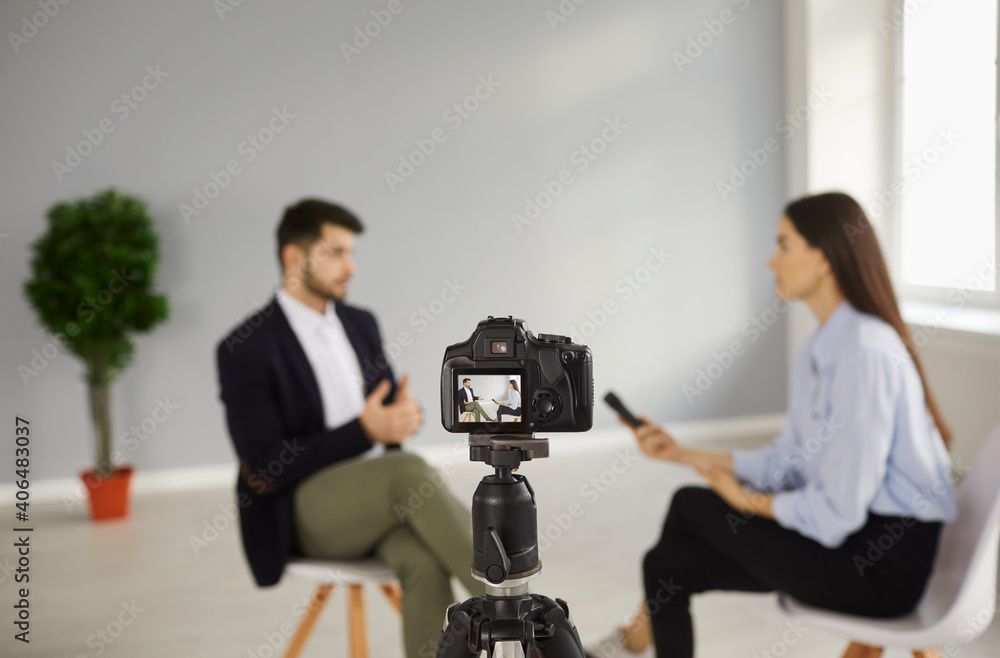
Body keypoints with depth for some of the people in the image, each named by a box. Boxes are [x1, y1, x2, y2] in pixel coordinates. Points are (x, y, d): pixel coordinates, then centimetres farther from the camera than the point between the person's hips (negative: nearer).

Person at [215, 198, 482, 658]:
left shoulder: (361, 324, 11)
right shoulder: (244, 349, -9)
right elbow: (266, 468, -13)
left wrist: (401, 415, -10)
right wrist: (364, 431, -22)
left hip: (380, 497, 5)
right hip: (304, 514, -5)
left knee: (425, 561, -31)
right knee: (411, 470, -34)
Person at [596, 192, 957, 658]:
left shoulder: (865, 352, -23)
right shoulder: (821, 348, 9)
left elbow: (838, 510, -24)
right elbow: (789, 461, 12)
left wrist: (748, 500, -7)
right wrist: (683, 455, 8)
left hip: (883, 563, -8)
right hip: (847, 531, 8)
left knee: (690, 507, -4)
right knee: (670, 560, 0)